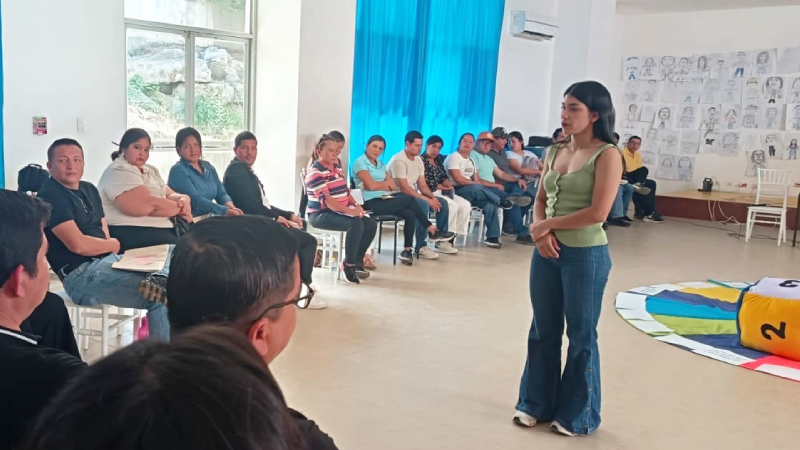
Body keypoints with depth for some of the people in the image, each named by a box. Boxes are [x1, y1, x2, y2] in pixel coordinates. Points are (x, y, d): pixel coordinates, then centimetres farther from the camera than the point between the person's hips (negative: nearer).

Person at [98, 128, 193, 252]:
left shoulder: (151, 171, 21)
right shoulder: (118, 172, -9)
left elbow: (170, 195, 16)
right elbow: (149, 205, -19)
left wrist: (184, 200, -9)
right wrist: (181, 208, -7)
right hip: (132, 234, -9)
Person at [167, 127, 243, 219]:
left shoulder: (208, 168, 14)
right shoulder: (178, 170, -6)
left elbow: (221, 194, 8)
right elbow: (196, 200, -16)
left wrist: (231, 207, -14)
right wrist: (226, 211, -25)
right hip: (190, 223, -6)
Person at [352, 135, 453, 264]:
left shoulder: (381, 164, 19)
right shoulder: (360, 162, -5)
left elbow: (393, 186, 8)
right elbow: (371, 186, -18)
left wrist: (378, 185, -9)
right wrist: (386, 183, 1)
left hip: (384, 199, 8)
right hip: (371, 203, -8)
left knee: (410, 214, -18)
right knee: (409, 199, -17)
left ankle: (407, 250, -16)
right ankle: (432, 230, -4)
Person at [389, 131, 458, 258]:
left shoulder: (418, 160, 9)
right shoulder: (399, 160, -18)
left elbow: (422, 185, 8)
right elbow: (404, 188, -25)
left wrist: (433, 197, -12)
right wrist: (427, 199, -25)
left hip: (413, 195, 9)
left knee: (442, 202, -1)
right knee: (423, 204, -34)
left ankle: (441, 241, 4)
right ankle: (421, 247, -28)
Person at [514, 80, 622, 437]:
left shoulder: (607, 155, -11)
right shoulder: (554, 151, 8)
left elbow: (598, 212, -19)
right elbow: (540, 200, 11)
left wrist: (548, 224, -11)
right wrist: (541, 232, -9)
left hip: (586, 255, -6)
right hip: (548, 252, 6)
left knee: (581, 335, 6)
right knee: (543, 330, 14)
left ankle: (578, 415, 22)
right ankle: (536, 403, 29)